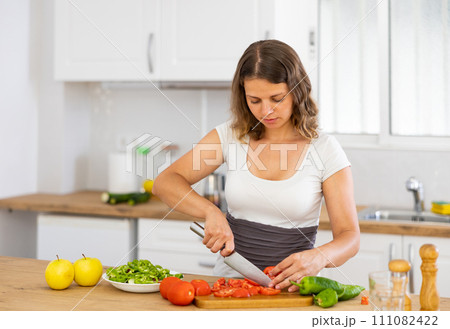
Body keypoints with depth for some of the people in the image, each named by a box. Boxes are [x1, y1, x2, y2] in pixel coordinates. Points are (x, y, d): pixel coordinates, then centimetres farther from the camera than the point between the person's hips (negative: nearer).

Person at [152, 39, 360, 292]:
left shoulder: (324, 149, -2)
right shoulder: (232, 136, 5)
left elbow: (349, 237, -4)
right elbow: (165, 183, 2)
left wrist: (318, 257, -27)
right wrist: (211, 211, -16)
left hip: (289, 288, -1)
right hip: (229, 279, 2)